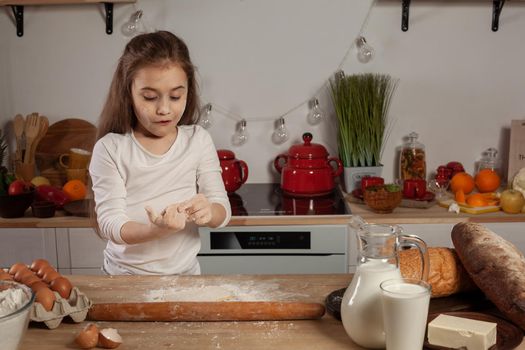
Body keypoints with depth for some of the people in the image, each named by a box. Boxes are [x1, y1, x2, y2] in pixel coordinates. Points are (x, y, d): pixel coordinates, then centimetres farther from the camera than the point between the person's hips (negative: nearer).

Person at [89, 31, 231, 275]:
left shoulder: (198, 140, -3)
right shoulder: (110, 148, -9)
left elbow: (223, 211, -1)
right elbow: (110, 224, -13)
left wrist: (208, 212, -23)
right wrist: (158, 229, -31)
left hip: (184, 272, 2)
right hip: (125, 275, -2)